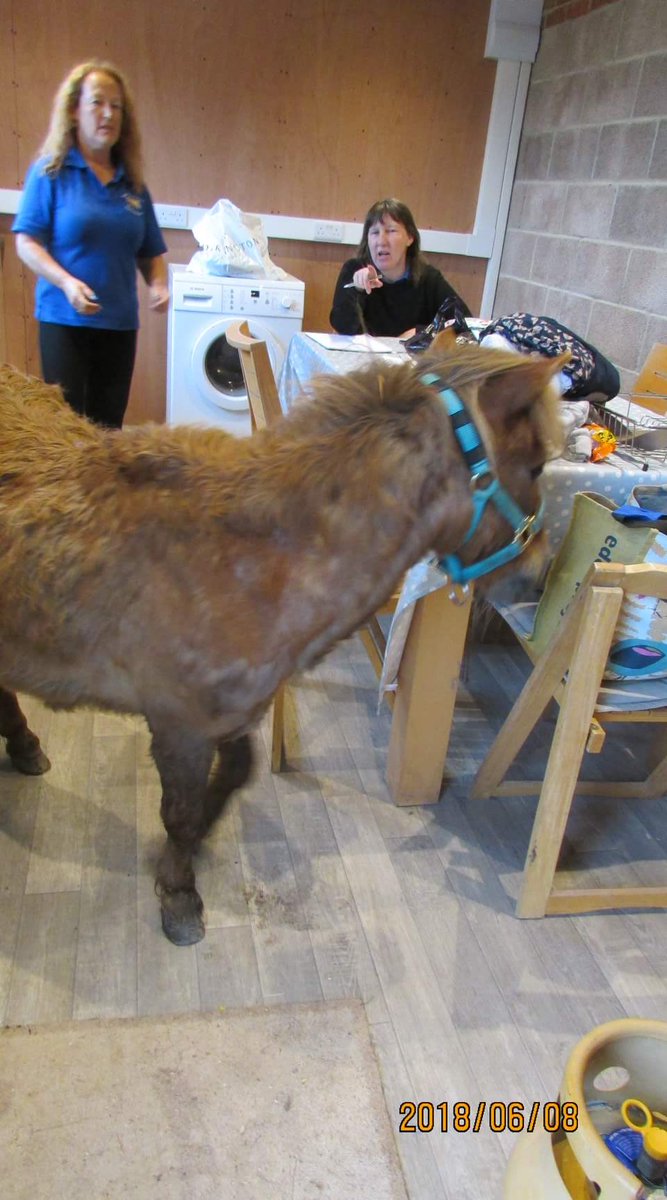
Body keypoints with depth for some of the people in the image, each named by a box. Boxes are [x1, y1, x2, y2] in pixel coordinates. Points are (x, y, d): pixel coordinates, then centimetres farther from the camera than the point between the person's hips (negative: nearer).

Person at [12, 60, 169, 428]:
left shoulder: (131, 181, 11)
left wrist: (159, 284, -5)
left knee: (108, 427, 7)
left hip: (120, 322, 4)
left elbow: (152, 252, 16)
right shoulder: (51, 171, -1)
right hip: (64, 319, -4)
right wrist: (66, 282, -21)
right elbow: (26, 242, -5)